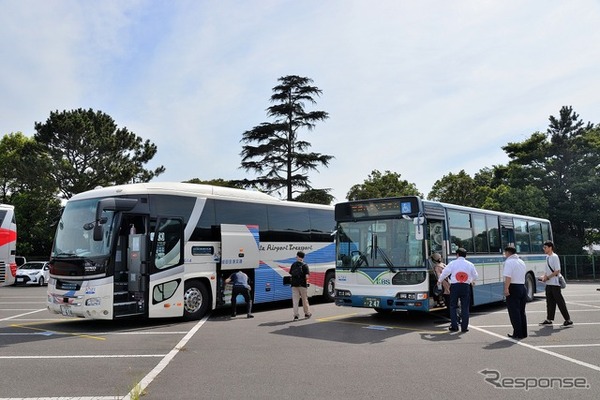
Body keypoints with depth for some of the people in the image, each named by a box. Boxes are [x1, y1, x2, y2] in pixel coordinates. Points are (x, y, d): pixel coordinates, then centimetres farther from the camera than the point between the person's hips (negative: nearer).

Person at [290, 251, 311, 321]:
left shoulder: (293, 264, 5)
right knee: (304, 299, 11)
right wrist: (306, 281, 2)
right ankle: (307, 313, 24)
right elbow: (307, 276, -14)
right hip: (302, 285, -2)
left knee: (295, 300, 4)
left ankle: (295, 315, 0)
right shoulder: (304, 265, -6)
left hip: (294, 285, 2)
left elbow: (290, 273, 8)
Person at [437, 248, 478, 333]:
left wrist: (439, 281, 15)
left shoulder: (453, 263, -2)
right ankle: (464, 327, 7)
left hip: (454, 286, -2)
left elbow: (445, 272, -3)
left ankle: (454, 326, 6)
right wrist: (472, 281, 38)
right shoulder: (470, 264, 6)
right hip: (466, 286, 2)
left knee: (453, 306, 8)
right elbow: (475, 275, 15)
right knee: (465, 307, 7)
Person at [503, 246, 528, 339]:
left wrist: (506, 289, -26)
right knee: (521, 311, 15)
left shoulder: (509, 262, -11)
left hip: (513, 288, -8)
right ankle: (523, 333, 19)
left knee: (514, 312, -1)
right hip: (523, 287, 8)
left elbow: (508, 277, -23)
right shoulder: (521, 262, 16)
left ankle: (517, 334, 2)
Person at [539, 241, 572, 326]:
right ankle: (549, 319, 17)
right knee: (550, 302, 11)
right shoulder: (547, 257, 12)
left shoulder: (555, 257, -13)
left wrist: (547, 277, -16)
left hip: (555, 284, -8)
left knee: (560, 302, -3)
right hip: (548, 284, 8)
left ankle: (568, 320, 4)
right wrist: (544, 276, 4)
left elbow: (557, 271, -17)